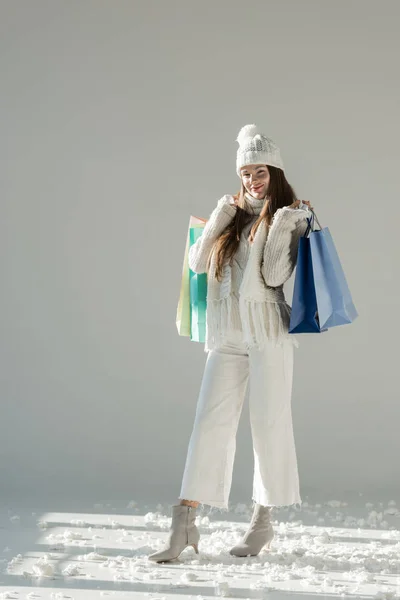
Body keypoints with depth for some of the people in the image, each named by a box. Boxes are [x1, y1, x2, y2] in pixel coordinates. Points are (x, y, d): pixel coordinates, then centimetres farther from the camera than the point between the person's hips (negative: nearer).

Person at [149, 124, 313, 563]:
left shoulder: (291, 217, 3)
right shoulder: (232, 215, 17)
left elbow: (275, 276, -9)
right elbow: (197, 263, 5)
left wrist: (280, 228, -13)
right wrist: (221, 216, 3)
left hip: (268, 332, -4)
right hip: (227, 334, 4)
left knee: (269, 424, 1)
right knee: (209, 421, -3)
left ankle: (263, 522, 14)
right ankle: (184, 525, -4)